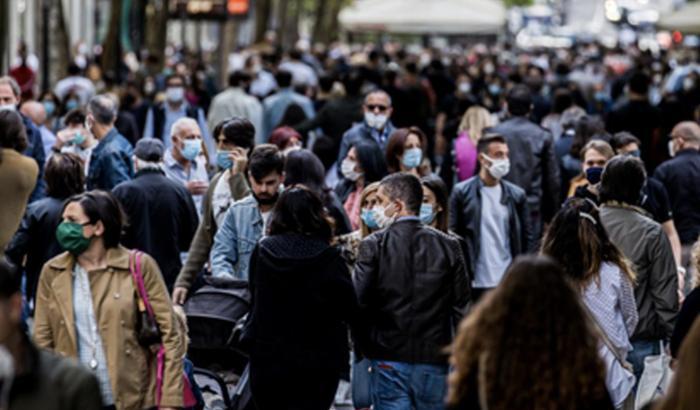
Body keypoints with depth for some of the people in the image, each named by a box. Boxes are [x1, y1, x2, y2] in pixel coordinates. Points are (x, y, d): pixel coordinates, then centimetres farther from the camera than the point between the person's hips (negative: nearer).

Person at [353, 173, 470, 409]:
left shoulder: (373, 246, -7)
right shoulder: (448, 246, -1)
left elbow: (358, 302, -10)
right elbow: (461, 304, 2)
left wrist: (362, 347, 5)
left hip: (388, 358, -2)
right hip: (434, 358, 2)